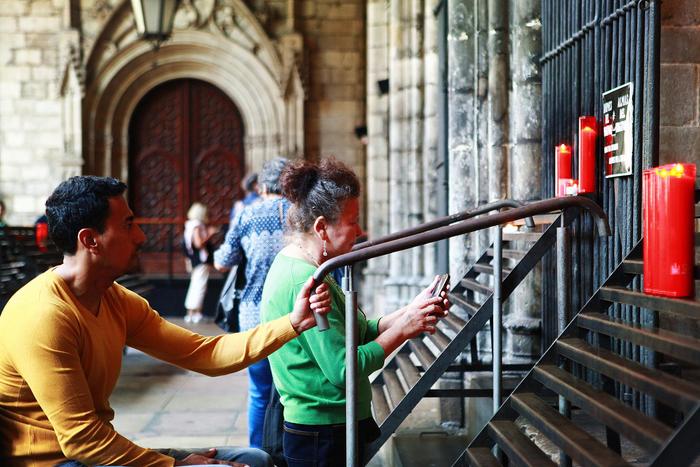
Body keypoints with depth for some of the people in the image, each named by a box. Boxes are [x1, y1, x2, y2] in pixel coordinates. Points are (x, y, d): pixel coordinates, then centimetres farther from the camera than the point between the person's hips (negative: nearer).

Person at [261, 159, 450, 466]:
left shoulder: (293, 265, 9)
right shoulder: (305, 282, -23)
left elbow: (357, 334, 9)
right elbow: (344, 369, -25)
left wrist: (409, 311, 1)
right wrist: (403, 328, -16)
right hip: (325, 438, -10)